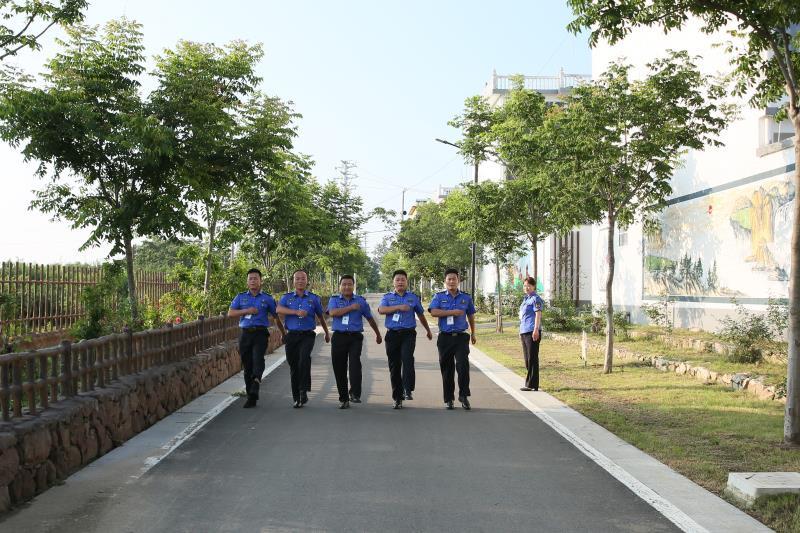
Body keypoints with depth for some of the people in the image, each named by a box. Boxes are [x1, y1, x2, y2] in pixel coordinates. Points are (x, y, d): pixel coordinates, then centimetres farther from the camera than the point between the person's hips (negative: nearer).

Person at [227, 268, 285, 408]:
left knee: (258, 358, -26)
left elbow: (276, 316, 15)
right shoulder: (240, 297, 13)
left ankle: (256, 380, -46)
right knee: (247, 365, 3)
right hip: (245, 334, 2)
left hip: (261, 333, -2)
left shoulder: (267, 298, 9)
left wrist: (283, 333, 17)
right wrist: (246, 311, -9)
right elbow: (230, 313, 5)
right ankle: (251, 396, 10)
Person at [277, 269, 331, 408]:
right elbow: (279, 309, -11)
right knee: (293, 366, 4)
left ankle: (304, 390, -26)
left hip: (307, 335, -2)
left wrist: (327, 333, 29)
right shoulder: (287, 297, 9)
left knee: (304, 357, -28)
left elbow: (321, 317, 20)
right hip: (292, 335, 2)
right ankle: (297, 397, 15)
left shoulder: (314, 298, 9)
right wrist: (297, 312, -22)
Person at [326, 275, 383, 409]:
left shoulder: (361, 301, 11)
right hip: (339, 337, 1)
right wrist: (351, 308, -11)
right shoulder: (334, 299, 9)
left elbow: (370, 319, 20)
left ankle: (355, 394, -24)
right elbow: (333, 312, -12)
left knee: (355, 362, -23)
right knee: (339, 368, 2)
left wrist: (378, 335, 27)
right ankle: (343, 399, 12)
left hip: (355, 337, -1)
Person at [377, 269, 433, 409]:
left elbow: (421, 315, 24)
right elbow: (381, 310, -11)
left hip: (408, 334, -1)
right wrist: (399, 307, -18)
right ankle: (398, 397, 12)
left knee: (407, 358, -26)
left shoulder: (413, 297, 12)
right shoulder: (387, 297, 10)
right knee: (394, 366, 3)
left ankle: (408, 390, -26)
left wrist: (428, 331, 31)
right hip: (392, 334, 1)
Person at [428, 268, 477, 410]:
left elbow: (471, 316, 21)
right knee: (447, 369, 4)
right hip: (445, 338, 0)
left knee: (463, 365, -15)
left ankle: (464, 396, -4)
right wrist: (453, 312, -14)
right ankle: (448, 399, 14)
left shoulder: (466, 297, 10)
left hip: (461, 337, 0)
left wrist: (473, 333, 26)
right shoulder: (439, 296, 4)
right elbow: (433, 312, -13)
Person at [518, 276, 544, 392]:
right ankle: (530, 383, 21)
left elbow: (538, 314, -15)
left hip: (532, 332, -10)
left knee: (532, 358, -7)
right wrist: (521, 331, 24)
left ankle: (532, 384, -5)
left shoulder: (535, 298, -7)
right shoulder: (525, 299, 20)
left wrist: (536, 330, -22)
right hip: (524, 331, 10)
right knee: (527, 359, 13)